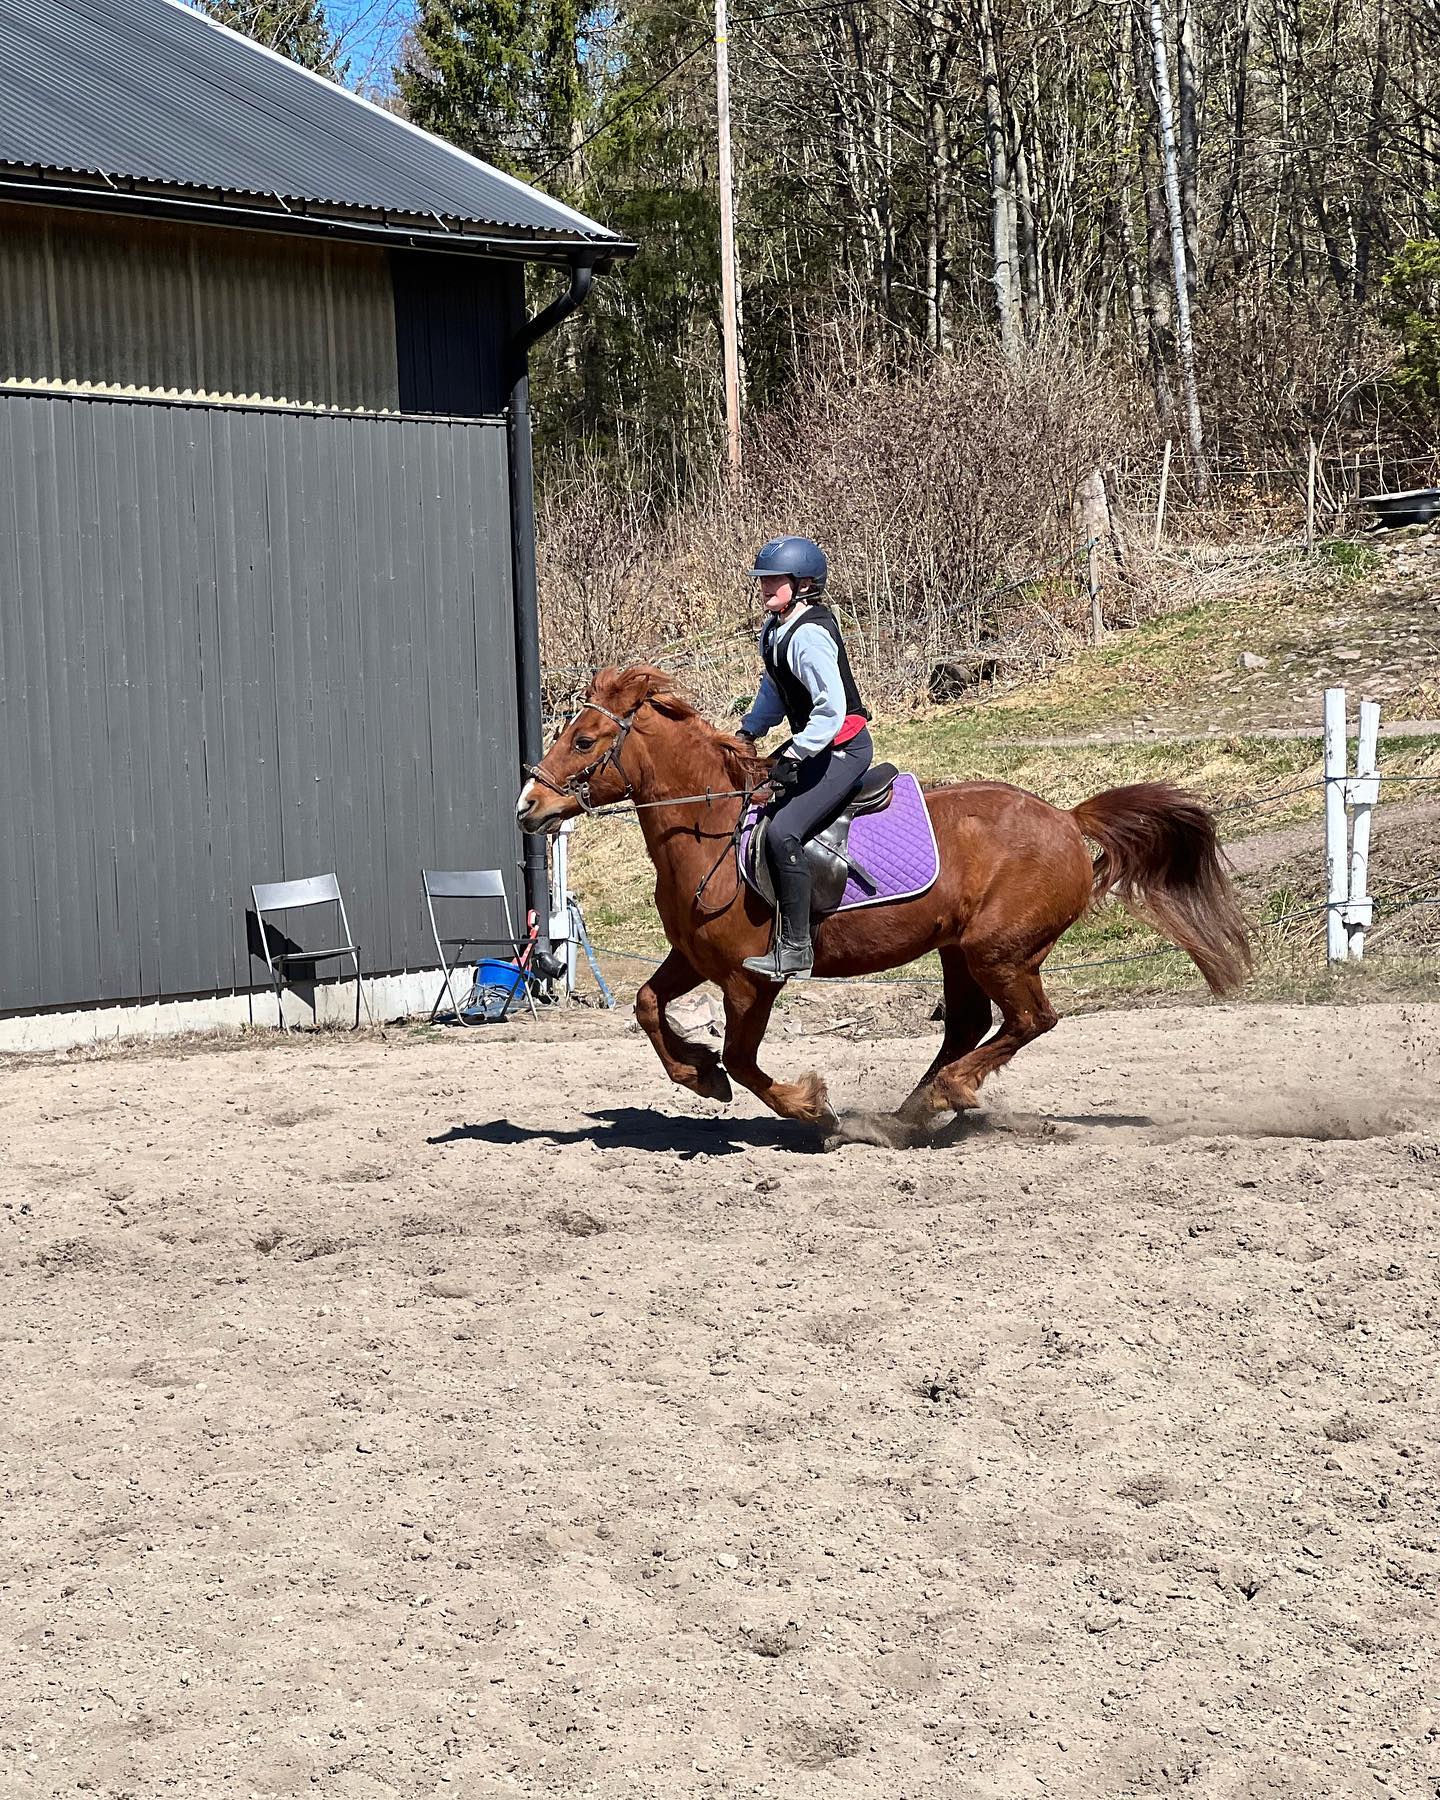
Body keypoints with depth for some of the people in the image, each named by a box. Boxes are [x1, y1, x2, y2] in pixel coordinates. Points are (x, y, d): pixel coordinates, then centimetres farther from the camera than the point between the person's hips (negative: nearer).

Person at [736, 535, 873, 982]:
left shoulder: (809, 636, -24)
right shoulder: (774, 630, 7)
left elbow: (831, 710, -28)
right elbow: (774, 691, 24)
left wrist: (791, 756, -25)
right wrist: (748, 731, 13)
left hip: (844, 748, -11)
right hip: (812, 745, 11)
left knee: (783, 831, -22)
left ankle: (795, 949, -17)